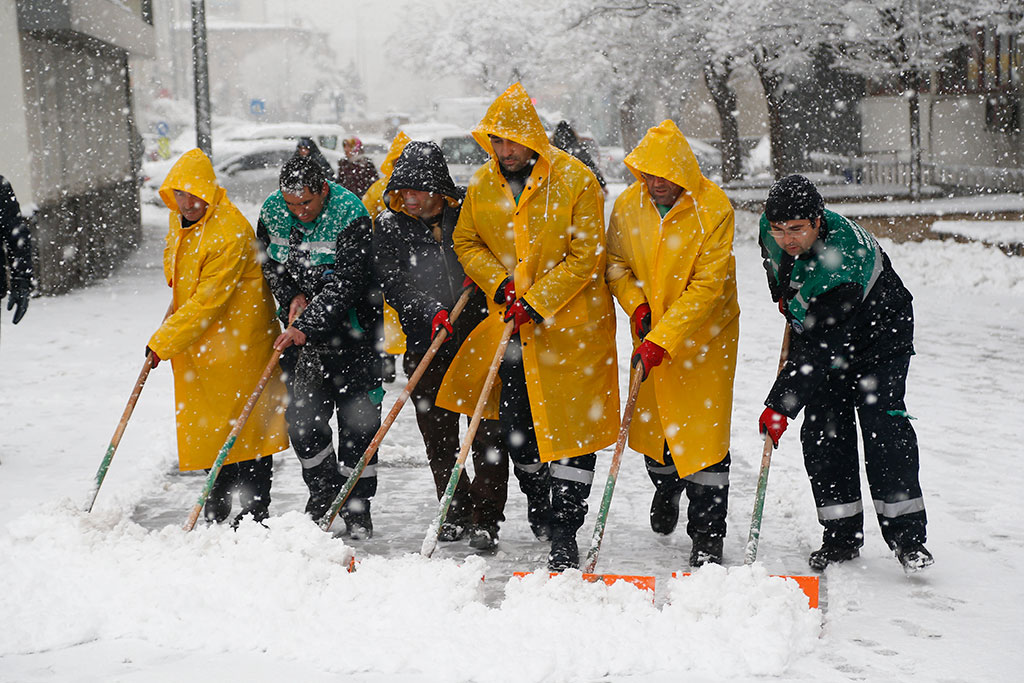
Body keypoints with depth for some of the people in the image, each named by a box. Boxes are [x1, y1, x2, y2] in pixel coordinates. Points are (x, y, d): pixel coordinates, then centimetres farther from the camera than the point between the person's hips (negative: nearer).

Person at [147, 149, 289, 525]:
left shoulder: (231, 233, -25)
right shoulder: (179, 219, 3)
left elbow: (208, 302, -25)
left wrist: (163, 342, -21)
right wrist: (173, 316, 22)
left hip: (239, 338, -8)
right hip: (196, 339, 8)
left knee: (244, 420, -3)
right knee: (208, 419, 14)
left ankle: (256, 511, 6)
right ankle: (218, 506, 24)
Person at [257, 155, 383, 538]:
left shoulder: (350, 215, -20)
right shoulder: (272, 210, -2)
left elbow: (344, 283, -26)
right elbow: (268, 261, 11)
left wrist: (306, 327, -33)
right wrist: (292, 296, -7)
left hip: (349, 323, -5)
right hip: (301, 325, 5)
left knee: (356, 415, -1)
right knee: (300, 413, 2)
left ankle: (356, 507, 10)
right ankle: (323, 488, 23)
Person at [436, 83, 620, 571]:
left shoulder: (575, 181, -13)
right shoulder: (482, 185, 3)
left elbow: (585, 258, -14)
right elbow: (466, 242, 12)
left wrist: (537, 302, -20)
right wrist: (498, 281, -6)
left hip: (570, 325, -5)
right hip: (511, 329, 5)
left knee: (571, 429, -5)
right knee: (517, 431, 12)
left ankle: (565, 535, 1)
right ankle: (539, 512, 32)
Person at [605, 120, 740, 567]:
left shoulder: (714, 208, -21)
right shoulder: (627, 205, -6)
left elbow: (708, 286, -24)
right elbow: (616, 263, 7)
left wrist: (661, 339, -29)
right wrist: (636, 305, -13)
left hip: (704, 333, -4)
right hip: (649, 331, 4)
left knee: (704, 429, -6)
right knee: (650, 419, 14)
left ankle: (707, 534, 4)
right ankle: (666, 486, 46)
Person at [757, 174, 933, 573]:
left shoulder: (842, 265, -40)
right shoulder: (772, 229, -19)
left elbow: (819, 349, -41)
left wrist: (781, 405, -41)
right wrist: (785, 296, 16)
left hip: (879, 334, -6)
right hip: (816, 330, 6)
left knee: (883, 424, -15)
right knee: (823, 431, -2)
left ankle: (906, 535, -8)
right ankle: (841, 536, 4)